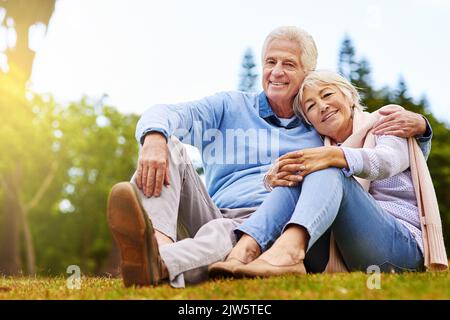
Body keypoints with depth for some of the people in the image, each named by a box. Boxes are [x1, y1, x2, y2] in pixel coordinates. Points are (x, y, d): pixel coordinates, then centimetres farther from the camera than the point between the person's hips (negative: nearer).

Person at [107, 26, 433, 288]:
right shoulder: (230, 106, 19)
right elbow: (166, 114, 0)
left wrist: (418, 123, 5)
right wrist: (154, 140, -26)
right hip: (214, 215, 2)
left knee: (222, 233, -36)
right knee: (168, 145, -21)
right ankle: (159, 242, -50)